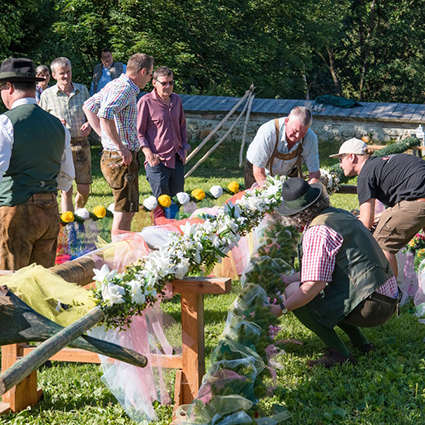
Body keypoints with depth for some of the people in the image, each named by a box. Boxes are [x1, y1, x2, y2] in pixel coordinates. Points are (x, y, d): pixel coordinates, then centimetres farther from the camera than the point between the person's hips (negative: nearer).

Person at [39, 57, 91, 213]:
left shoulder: (82, 90, 9)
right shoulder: (47, 95, 1)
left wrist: (88, 125, -3)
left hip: (81, 143, 2)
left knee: (84, 190, 3)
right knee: (66, 191, -7)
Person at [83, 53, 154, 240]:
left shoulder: (114, 84, 14)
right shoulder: (125, 88, -16)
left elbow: (89, 106, 24)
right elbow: (105, 114, -31)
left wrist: (103, 135, 17)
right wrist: (121, 147, -25)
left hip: (110, 156, 10)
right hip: (122, 159, -10)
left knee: (127, 210, 17)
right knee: (124, 212, -5)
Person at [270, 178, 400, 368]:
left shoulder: (317, 232, -14)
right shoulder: (340, 215, 16)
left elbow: (314, 284, -20)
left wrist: (281, 309, -11)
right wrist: (288, 279, 28)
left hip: (368, 306, -10)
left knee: (294, 292, -8)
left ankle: (338, 352, -5)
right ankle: (360, 341, 18)